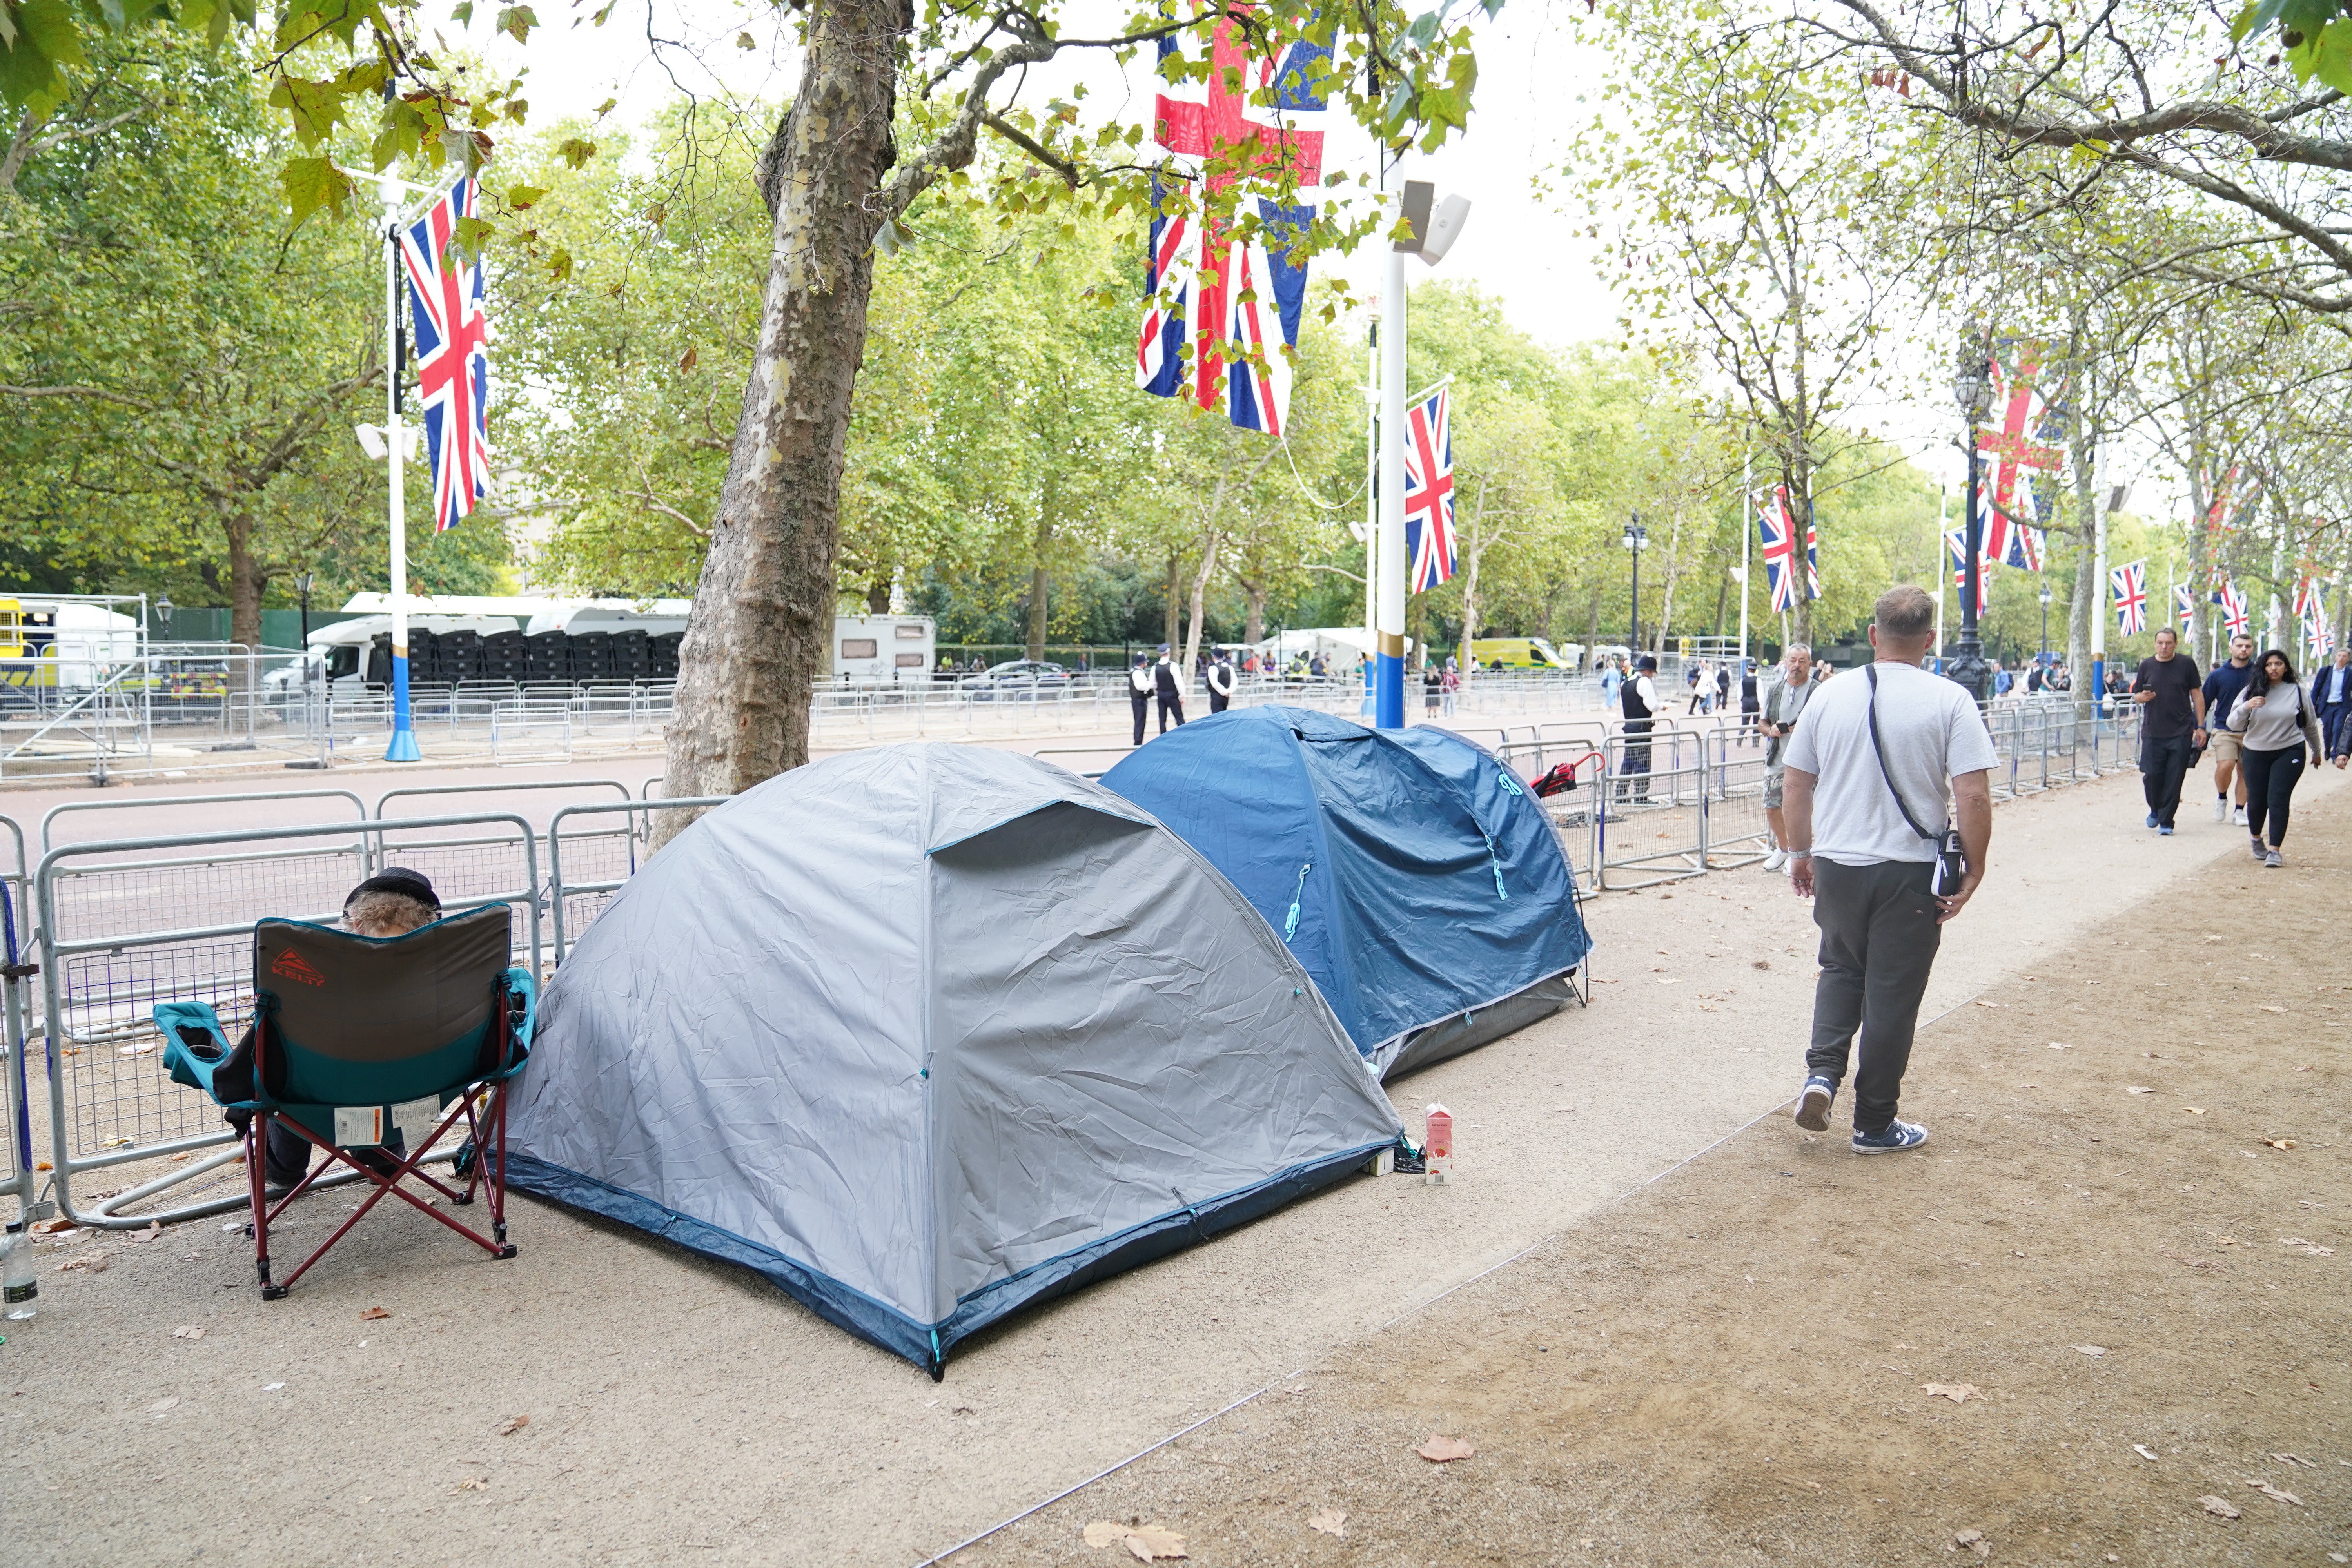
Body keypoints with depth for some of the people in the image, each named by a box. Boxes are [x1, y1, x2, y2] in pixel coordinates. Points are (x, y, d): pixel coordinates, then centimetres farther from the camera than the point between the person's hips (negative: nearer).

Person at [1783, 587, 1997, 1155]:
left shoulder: (1829, 697, 0)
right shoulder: (1950, 701, -8)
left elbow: (1796, 785, 6)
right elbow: (1974, 797, -13)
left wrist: (1801, 853, 18)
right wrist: (1973, 871, -2)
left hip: (1836, 867, 3)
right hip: (1911, 873, -2)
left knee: (1841, 969, 24)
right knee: (1892, 993, 8)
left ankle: (1822, 1072, 5)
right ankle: (1876, 1125, 18)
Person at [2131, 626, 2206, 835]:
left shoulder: (2186, 664, 1)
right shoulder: (2146, 666, 6)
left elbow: (2197, 694, 5)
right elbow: (2136, 696, 13)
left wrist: (2200, 726, 2)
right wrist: (2143, 697, -13)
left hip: (2181, 733, -1)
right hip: (2152, 732, 2)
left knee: (2174, 779, -2)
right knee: (2151, 776, -1)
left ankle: (2166, 820, 7)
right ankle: (2155, 810, 26)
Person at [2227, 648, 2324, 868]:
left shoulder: (2298, 691, 1)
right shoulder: (2252, 691, 0)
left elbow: (2310, 724, 14)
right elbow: (2234, 724, -4)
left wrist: (2316, 750, 24)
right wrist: (2246, 707, -23)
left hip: (2290, 752, -1)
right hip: (2256, 753, 1)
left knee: (2278, 799, -11)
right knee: (2256, 801, 5)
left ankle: (2274, 850, -9)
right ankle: (2256, 840, 32)